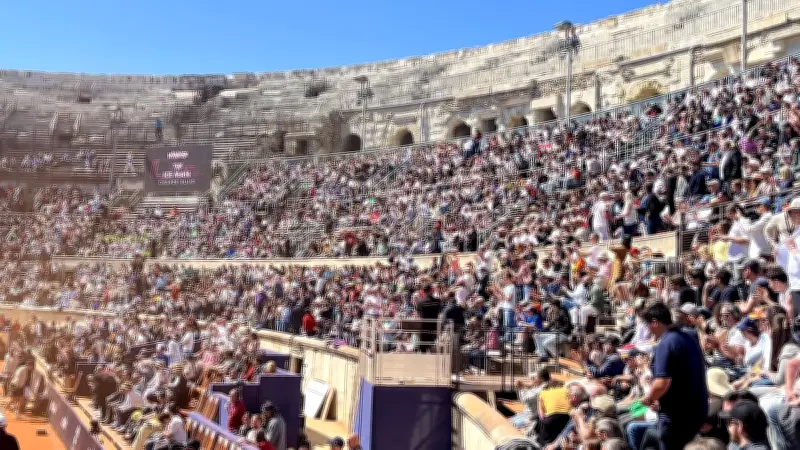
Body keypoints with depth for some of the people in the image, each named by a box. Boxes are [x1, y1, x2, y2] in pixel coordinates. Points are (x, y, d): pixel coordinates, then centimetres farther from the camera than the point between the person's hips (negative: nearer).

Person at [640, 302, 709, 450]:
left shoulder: (665, 344, -19)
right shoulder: (690, 339, 10)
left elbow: (662, 383, -27)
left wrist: (648, 399, -7)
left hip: (676, 414, -9)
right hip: (698, 410, 9)